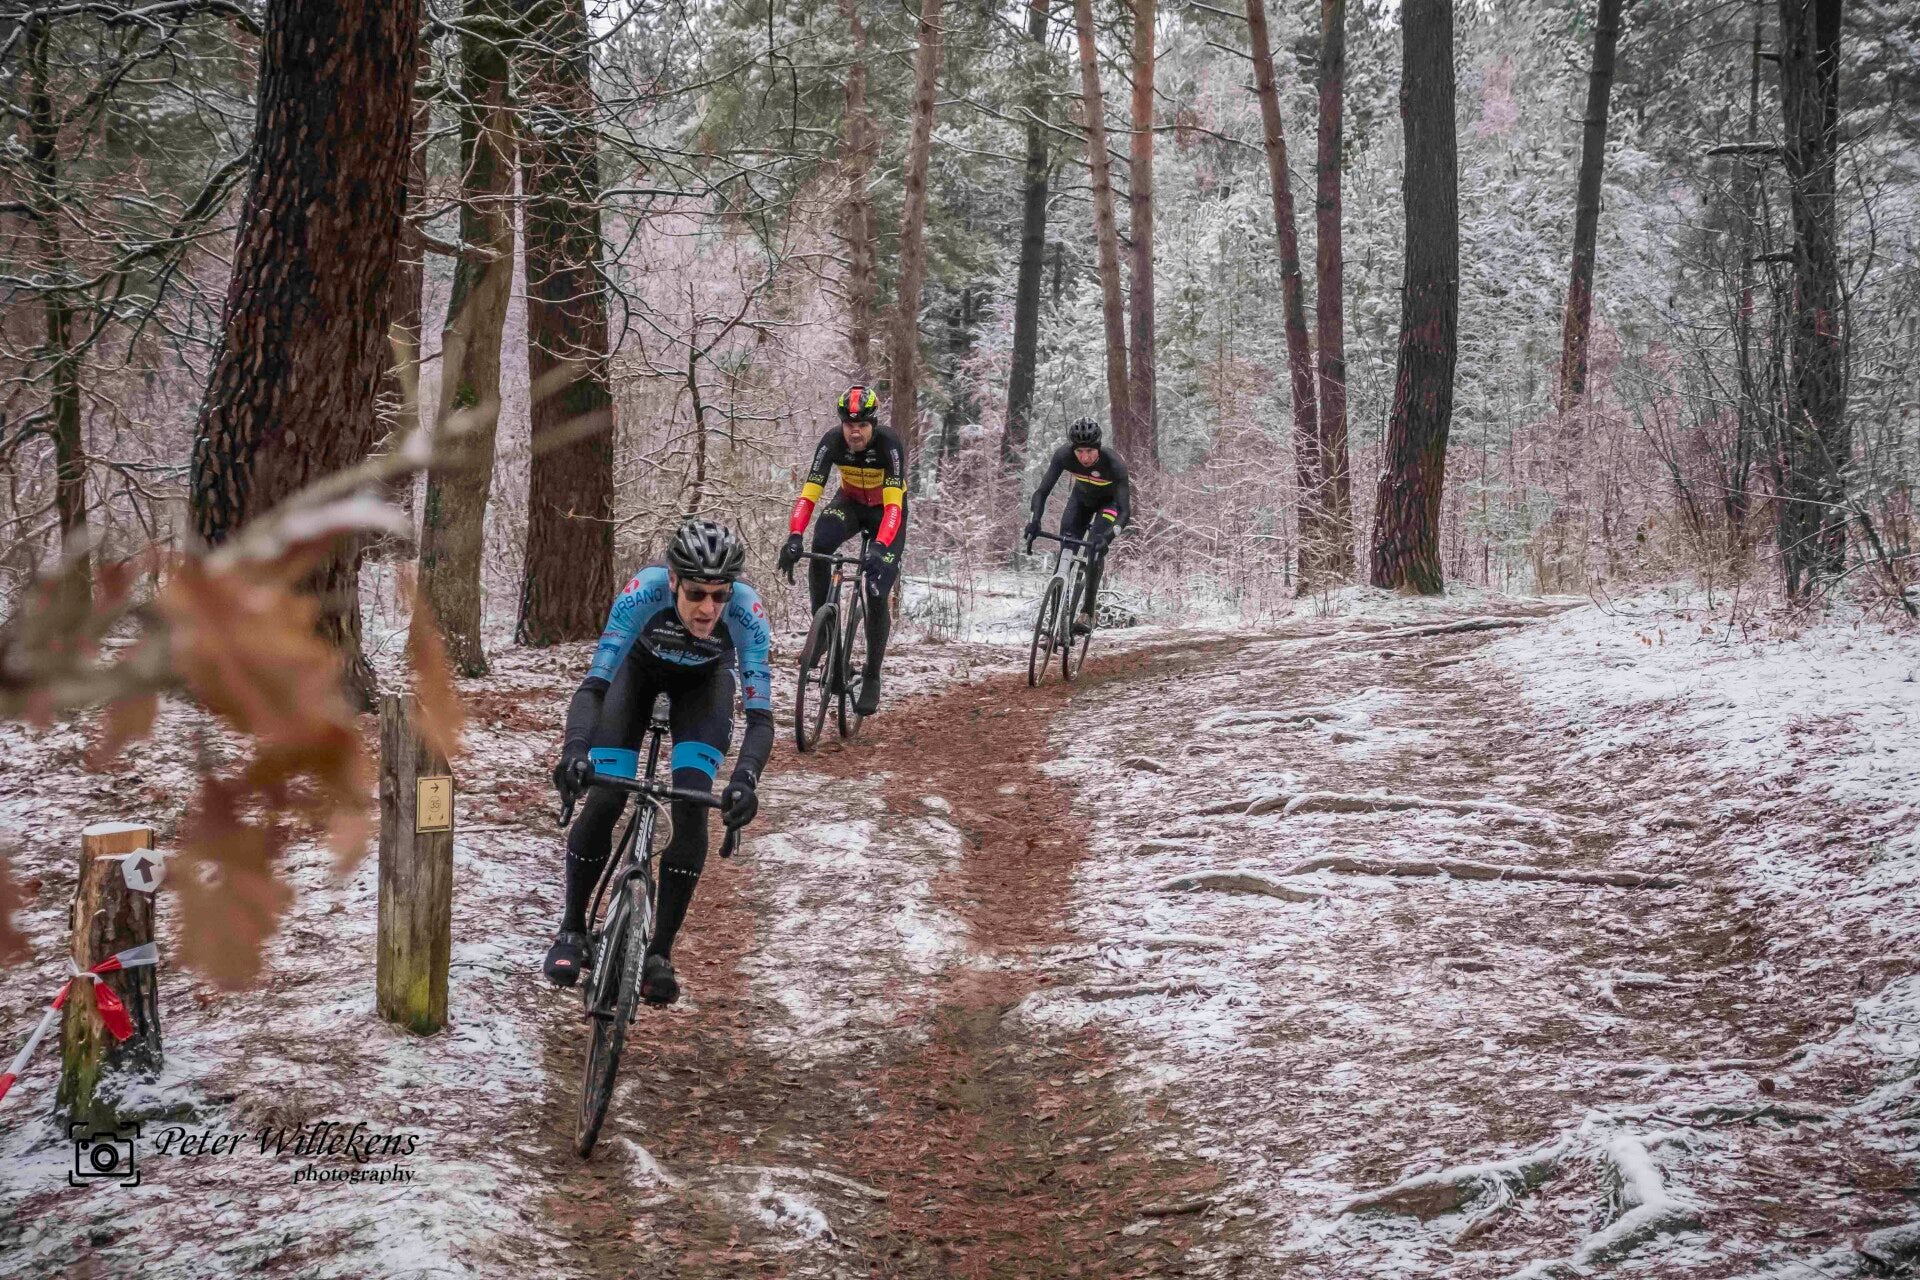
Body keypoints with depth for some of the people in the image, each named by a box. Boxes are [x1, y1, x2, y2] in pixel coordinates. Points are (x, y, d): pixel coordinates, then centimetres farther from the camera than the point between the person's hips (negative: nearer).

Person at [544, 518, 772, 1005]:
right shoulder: (644, 593, -39)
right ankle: (572, 928, 10)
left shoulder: (746, 612, -38)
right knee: (603, 800, -13)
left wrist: (745, 778, -56)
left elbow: (760, 716, -38)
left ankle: (660, 952, -4)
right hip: (642, 665, 0)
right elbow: (593, 686, -41)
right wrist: (574, 749, -58)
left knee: (692, 808, -17)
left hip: (705, 678, 0)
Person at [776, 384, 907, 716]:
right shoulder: (832, 442, -25)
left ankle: (872, 679, 4)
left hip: (886, 511, -2)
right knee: (820, 545, -33)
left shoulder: (890, 445, -32)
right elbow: (809, 493, -30)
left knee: (877, 596, -11)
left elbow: (893, 505, -39)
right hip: (850, 503, 2)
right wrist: (794, 538, -46)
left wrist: (880, 547, -55)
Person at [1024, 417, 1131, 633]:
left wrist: (1108, 535, -57)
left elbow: (1125, 511, -40)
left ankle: (1087, 613, -14)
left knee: (1096, 548, -24)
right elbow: (1042, 492, -29)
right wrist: (1034, 522, -46)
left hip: (1110, 501, -3)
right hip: (1082, 497, 3)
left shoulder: (1113, 463, -39)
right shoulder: (1063, 455, -31)